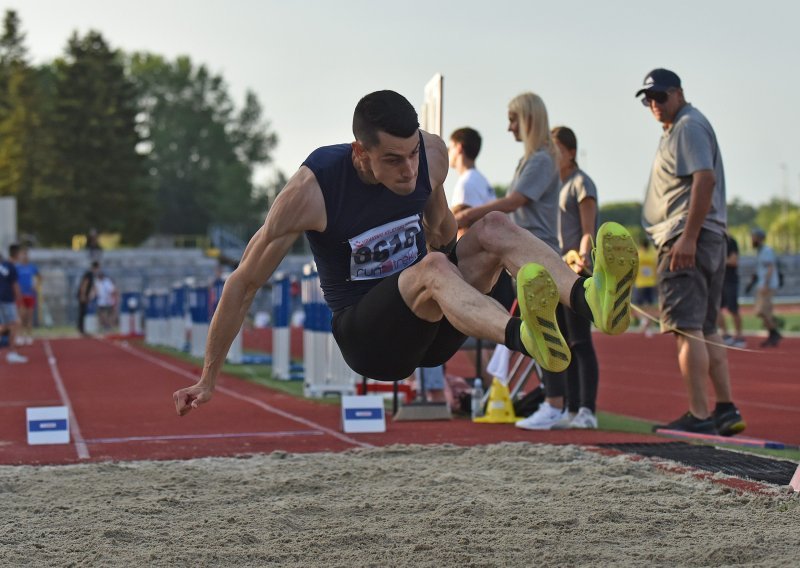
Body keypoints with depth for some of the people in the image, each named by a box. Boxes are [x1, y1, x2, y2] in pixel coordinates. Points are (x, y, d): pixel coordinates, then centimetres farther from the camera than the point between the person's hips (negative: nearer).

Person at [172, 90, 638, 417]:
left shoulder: (432, 154, -4)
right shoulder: (311, 190, -17)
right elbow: (245, 283, -9)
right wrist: (208, 379, -4)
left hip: (430, 333, 5)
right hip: (366, 339, -5)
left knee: (495, 228, -18)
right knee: (431, 267, -35)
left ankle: (590, 299, -46)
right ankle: (524, 337, -67)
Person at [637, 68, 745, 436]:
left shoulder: (689, 125, -7)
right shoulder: (676, 130, 23)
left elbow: (705, 179, -20)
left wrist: (687, 237, -25)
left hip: (687, 240, -11)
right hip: (709, 241, 11)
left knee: (687, 328, -13)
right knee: (705, 330, 13)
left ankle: (699, 416, -15)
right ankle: (726, 410, 16)